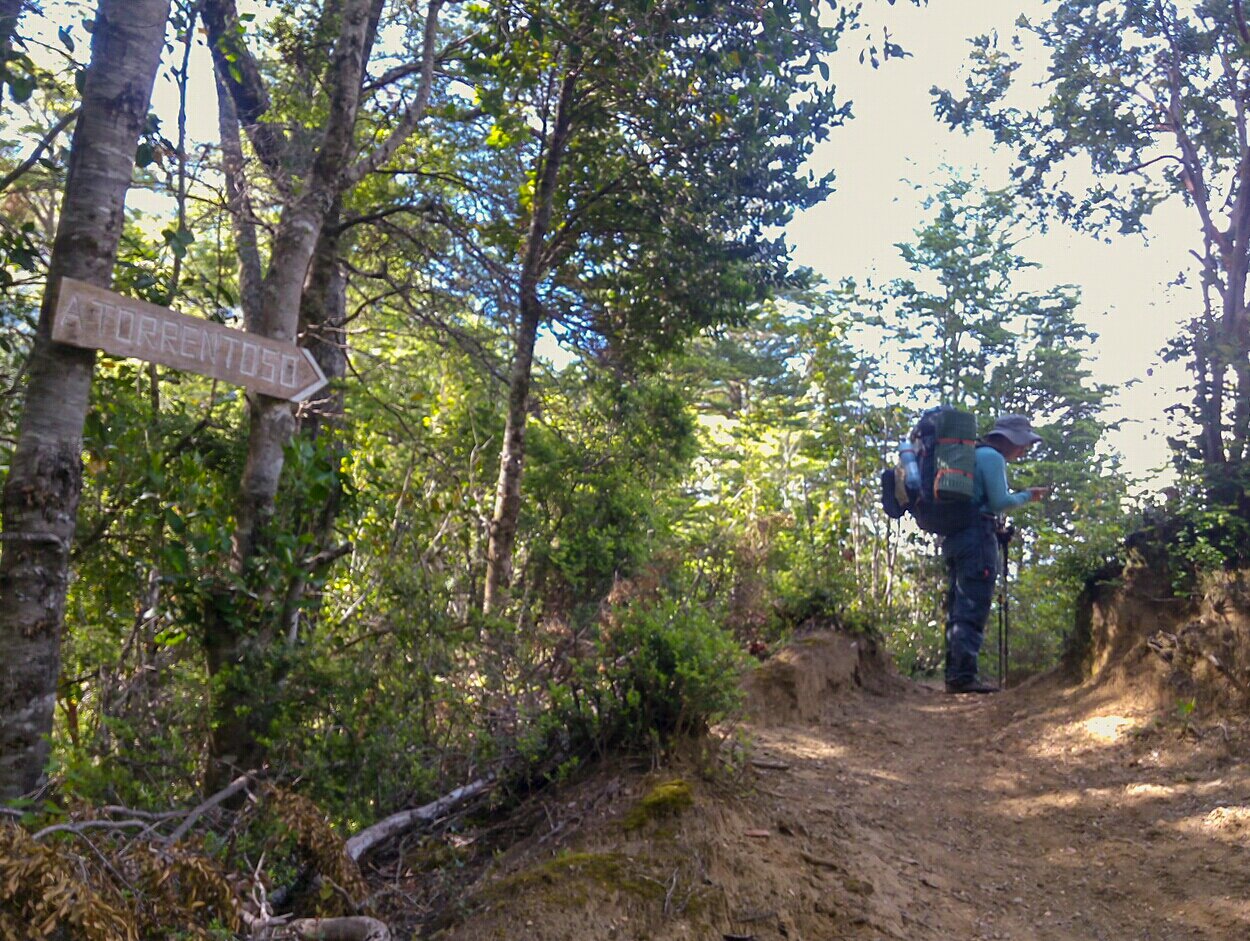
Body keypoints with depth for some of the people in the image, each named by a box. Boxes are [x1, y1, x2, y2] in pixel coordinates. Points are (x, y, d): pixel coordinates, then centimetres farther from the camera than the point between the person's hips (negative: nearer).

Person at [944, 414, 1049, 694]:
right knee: (973, 609, -11)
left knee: (957, 609, 8)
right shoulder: (992, 457, -5)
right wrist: (1026, 496, 5)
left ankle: (954, 674, 9)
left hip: (953, 536, 10)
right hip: (977, 535, -10)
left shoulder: (972, 455, 24)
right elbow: (999, 503, -12)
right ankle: (964, 674, -14)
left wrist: (1022, 496, 24)